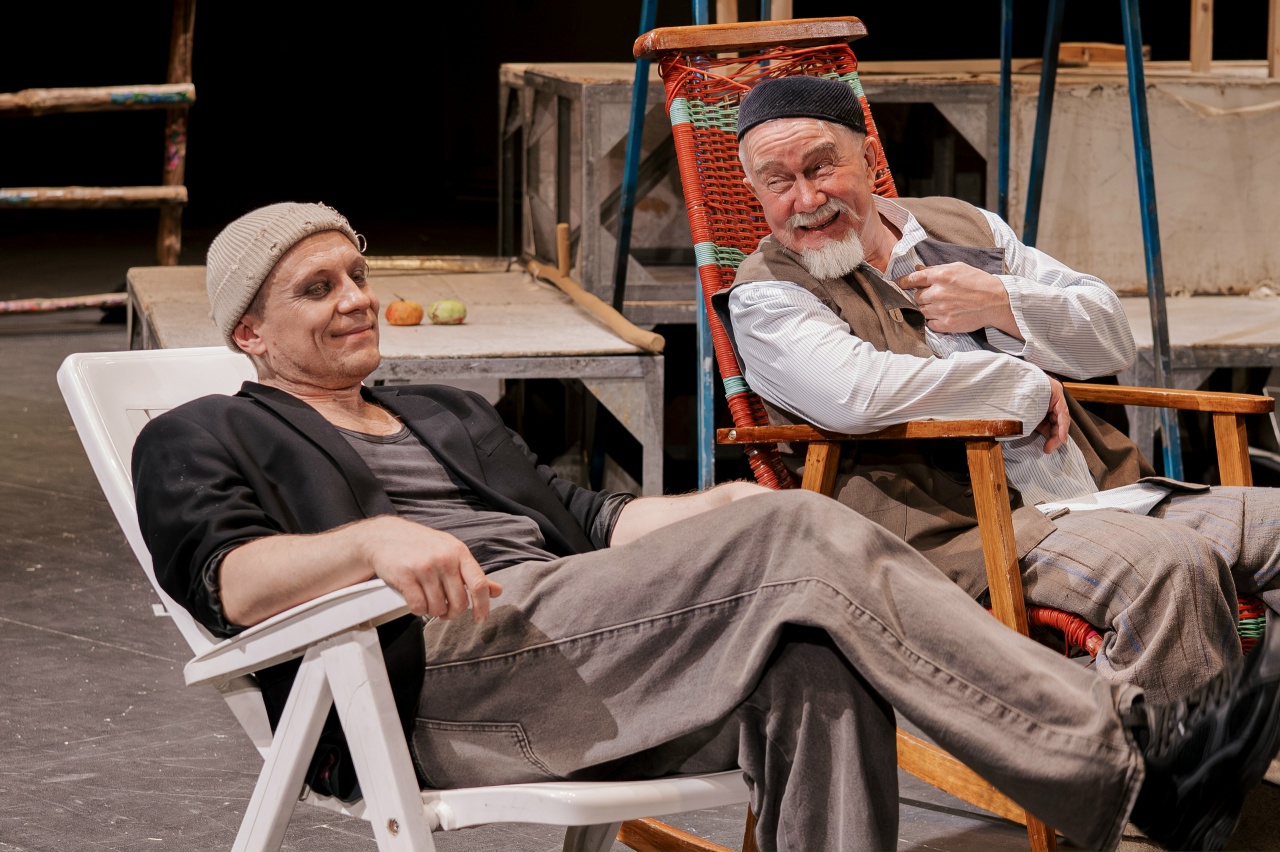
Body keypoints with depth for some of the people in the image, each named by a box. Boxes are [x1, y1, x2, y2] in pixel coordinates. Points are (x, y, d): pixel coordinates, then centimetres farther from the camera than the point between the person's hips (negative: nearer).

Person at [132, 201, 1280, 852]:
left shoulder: (447, 415, 35)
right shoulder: (204, 439, 15)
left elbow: (582, 520, 29)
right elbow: (230, 576, -6)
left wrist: (709, 511, 8)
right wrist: (375, 540, -25)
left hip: (570, 643, 7)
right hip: (433, 686, -7)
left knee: (808, 647, -28)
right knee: (797, 541, -26)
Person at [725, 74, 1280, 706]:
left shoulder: (963, 226, 20)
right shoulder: (766, 297, 2)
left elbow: (1111, 335, 17)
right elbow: (857, 393, -20)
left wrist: (1001, 304, -2)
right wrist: (1029, 387, -10)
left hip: (1108, 491, 7)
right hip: (963, 527, -7)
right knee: (1171, 566, -32)